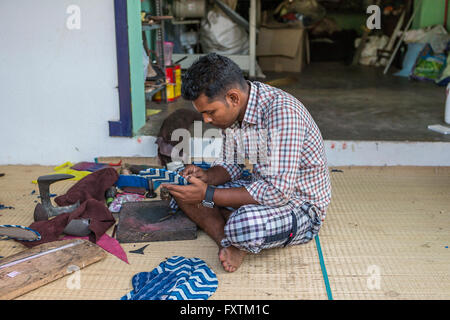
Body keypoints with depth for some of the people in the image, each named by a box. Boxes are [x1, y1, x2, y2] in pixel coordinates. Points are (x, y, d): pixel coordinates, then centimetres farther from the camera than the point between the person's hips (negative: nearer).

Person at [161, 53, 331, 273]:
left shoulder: (282, 112, -30)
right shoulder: (232, 110, -4)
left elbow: (278, 192, -33)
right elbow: (231, 164, 9)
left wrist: (208, 195, -29)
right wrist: (208, 177, -14)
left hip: (300, 205, -8)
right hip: (261, 189, 8)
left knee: (246, 223, -39)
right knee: (182, 188, -2)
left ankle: (235, 241, -5)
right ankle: (229, 242, -16)